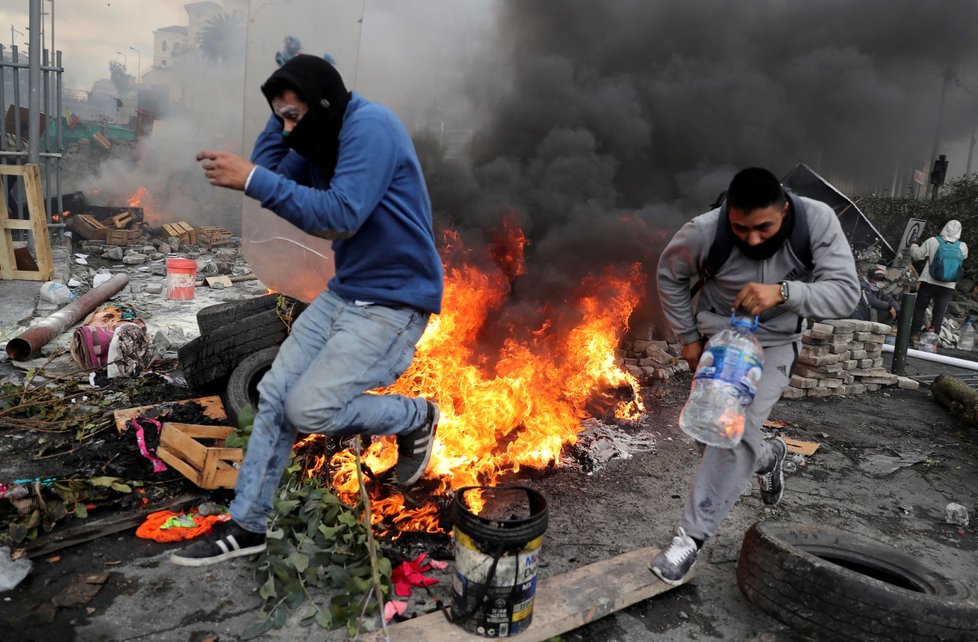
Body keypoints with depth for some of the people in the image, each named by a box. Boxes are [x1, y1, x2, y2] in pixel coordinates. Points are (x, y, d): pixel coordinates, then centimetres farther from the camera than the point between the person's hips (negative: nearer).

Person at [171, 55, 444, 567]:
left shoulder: (370, 127, -18)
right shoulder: (324, 138, 11)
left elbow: (341, 215, -27)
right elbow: (272, 176, 7)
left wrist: (252, 179, -26)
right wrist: (285, 115, 1)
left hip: (394, 302, -9)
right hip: (344, 291, 9)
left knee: (307, 408, -16)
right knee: (274, 395, 4)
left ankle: (416, 419, 10)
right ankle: (246, 526, 18)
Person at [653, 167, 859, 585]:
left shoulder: (818, 221, -25)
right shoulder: (704, 232, -25)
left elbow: (845, 292, -27)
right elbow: (670, 275, -6)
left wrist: (782, 292, -44)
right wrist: (688, 337, -4)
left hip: (774, 343, -1)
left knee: (738, 431, -17)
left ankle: (693, 535, -5)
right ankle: (767, 456, 43)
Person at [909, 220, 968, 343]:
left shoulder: (933, 241, -8)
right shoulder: (962, 247, -1)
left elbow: (917, 255, -2)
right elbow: (963, 257, 19)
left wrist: (913, 246, 16)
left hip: (929, 282, -1)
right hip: (948, 285, 2)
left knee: (920, 308, 9)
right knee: (939, 312, 8)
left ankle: (915, 334, 8)